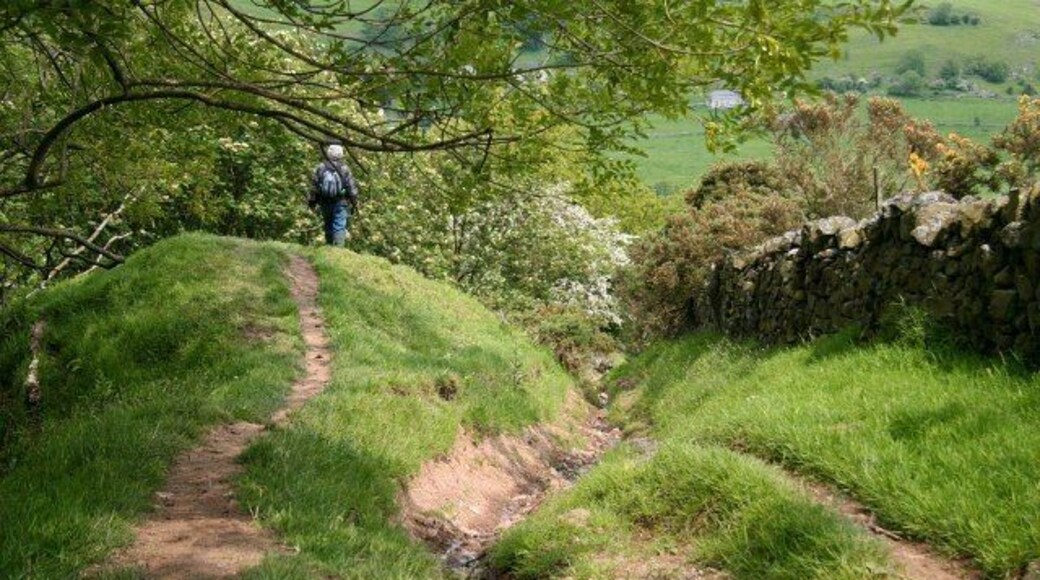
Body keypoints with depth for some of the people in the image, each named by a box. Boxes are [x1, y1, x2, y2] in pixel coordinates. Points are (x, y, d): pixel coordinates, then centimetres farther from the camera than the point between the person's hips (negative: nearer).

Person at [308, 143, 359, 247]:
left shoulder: (320, 169, -6)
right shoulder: (344, 170, -11)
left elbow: (314, 186, 0)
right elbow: (352, 188, -7)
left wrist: (312, 201, 11)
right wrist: (354, 203, 4)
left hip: (325, 203, 3)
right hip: (340, 203, -3)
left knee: (328, 226, 18)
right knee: (339, 227, -3)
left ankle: (329, 246, 28)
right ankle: (338, 247, -13)